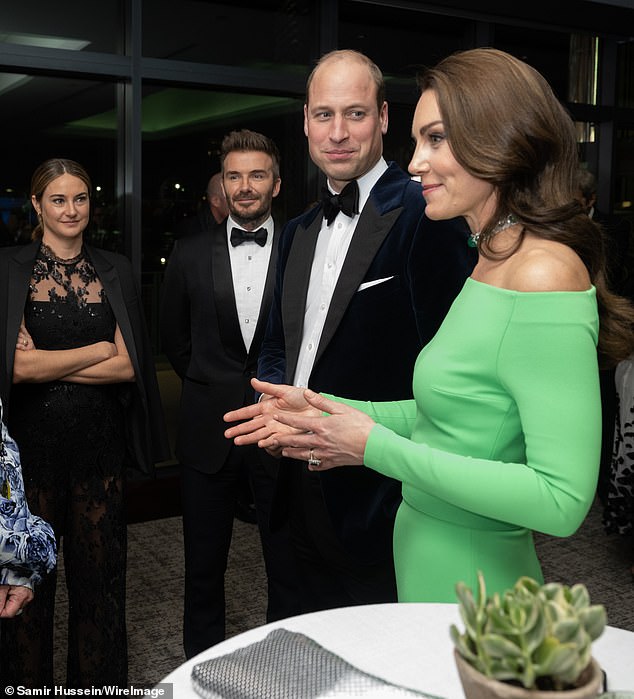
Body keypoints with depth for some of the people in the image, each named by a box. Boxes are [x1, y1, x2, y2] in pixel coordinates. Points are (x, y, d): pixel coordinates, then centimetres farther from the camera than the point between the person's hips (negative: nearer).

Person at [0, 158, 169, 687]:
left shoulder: (115, 270, 7)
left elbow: (128, 366, -2)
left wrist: (48, 364, -9)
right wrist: (98, 350, -7)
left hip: (99, 444, 2)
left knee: (99, 571, 9)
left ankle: (99, 681, 26)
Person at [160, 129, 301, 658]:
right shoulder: (190, 254, 4)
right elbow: (174, 337, 14)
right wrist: (210, 386, 10)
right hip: (209, 428, 2)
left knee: (288, 561, 9)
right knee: (204, 562, 14)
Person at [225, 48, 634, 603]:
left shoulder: (545, 273, -23)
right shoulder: (490, 260, 6)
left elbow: (562, 500, -27)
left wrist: (377, 447, -22)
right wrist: (321, 408, 3)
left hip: (473, 588, -9)